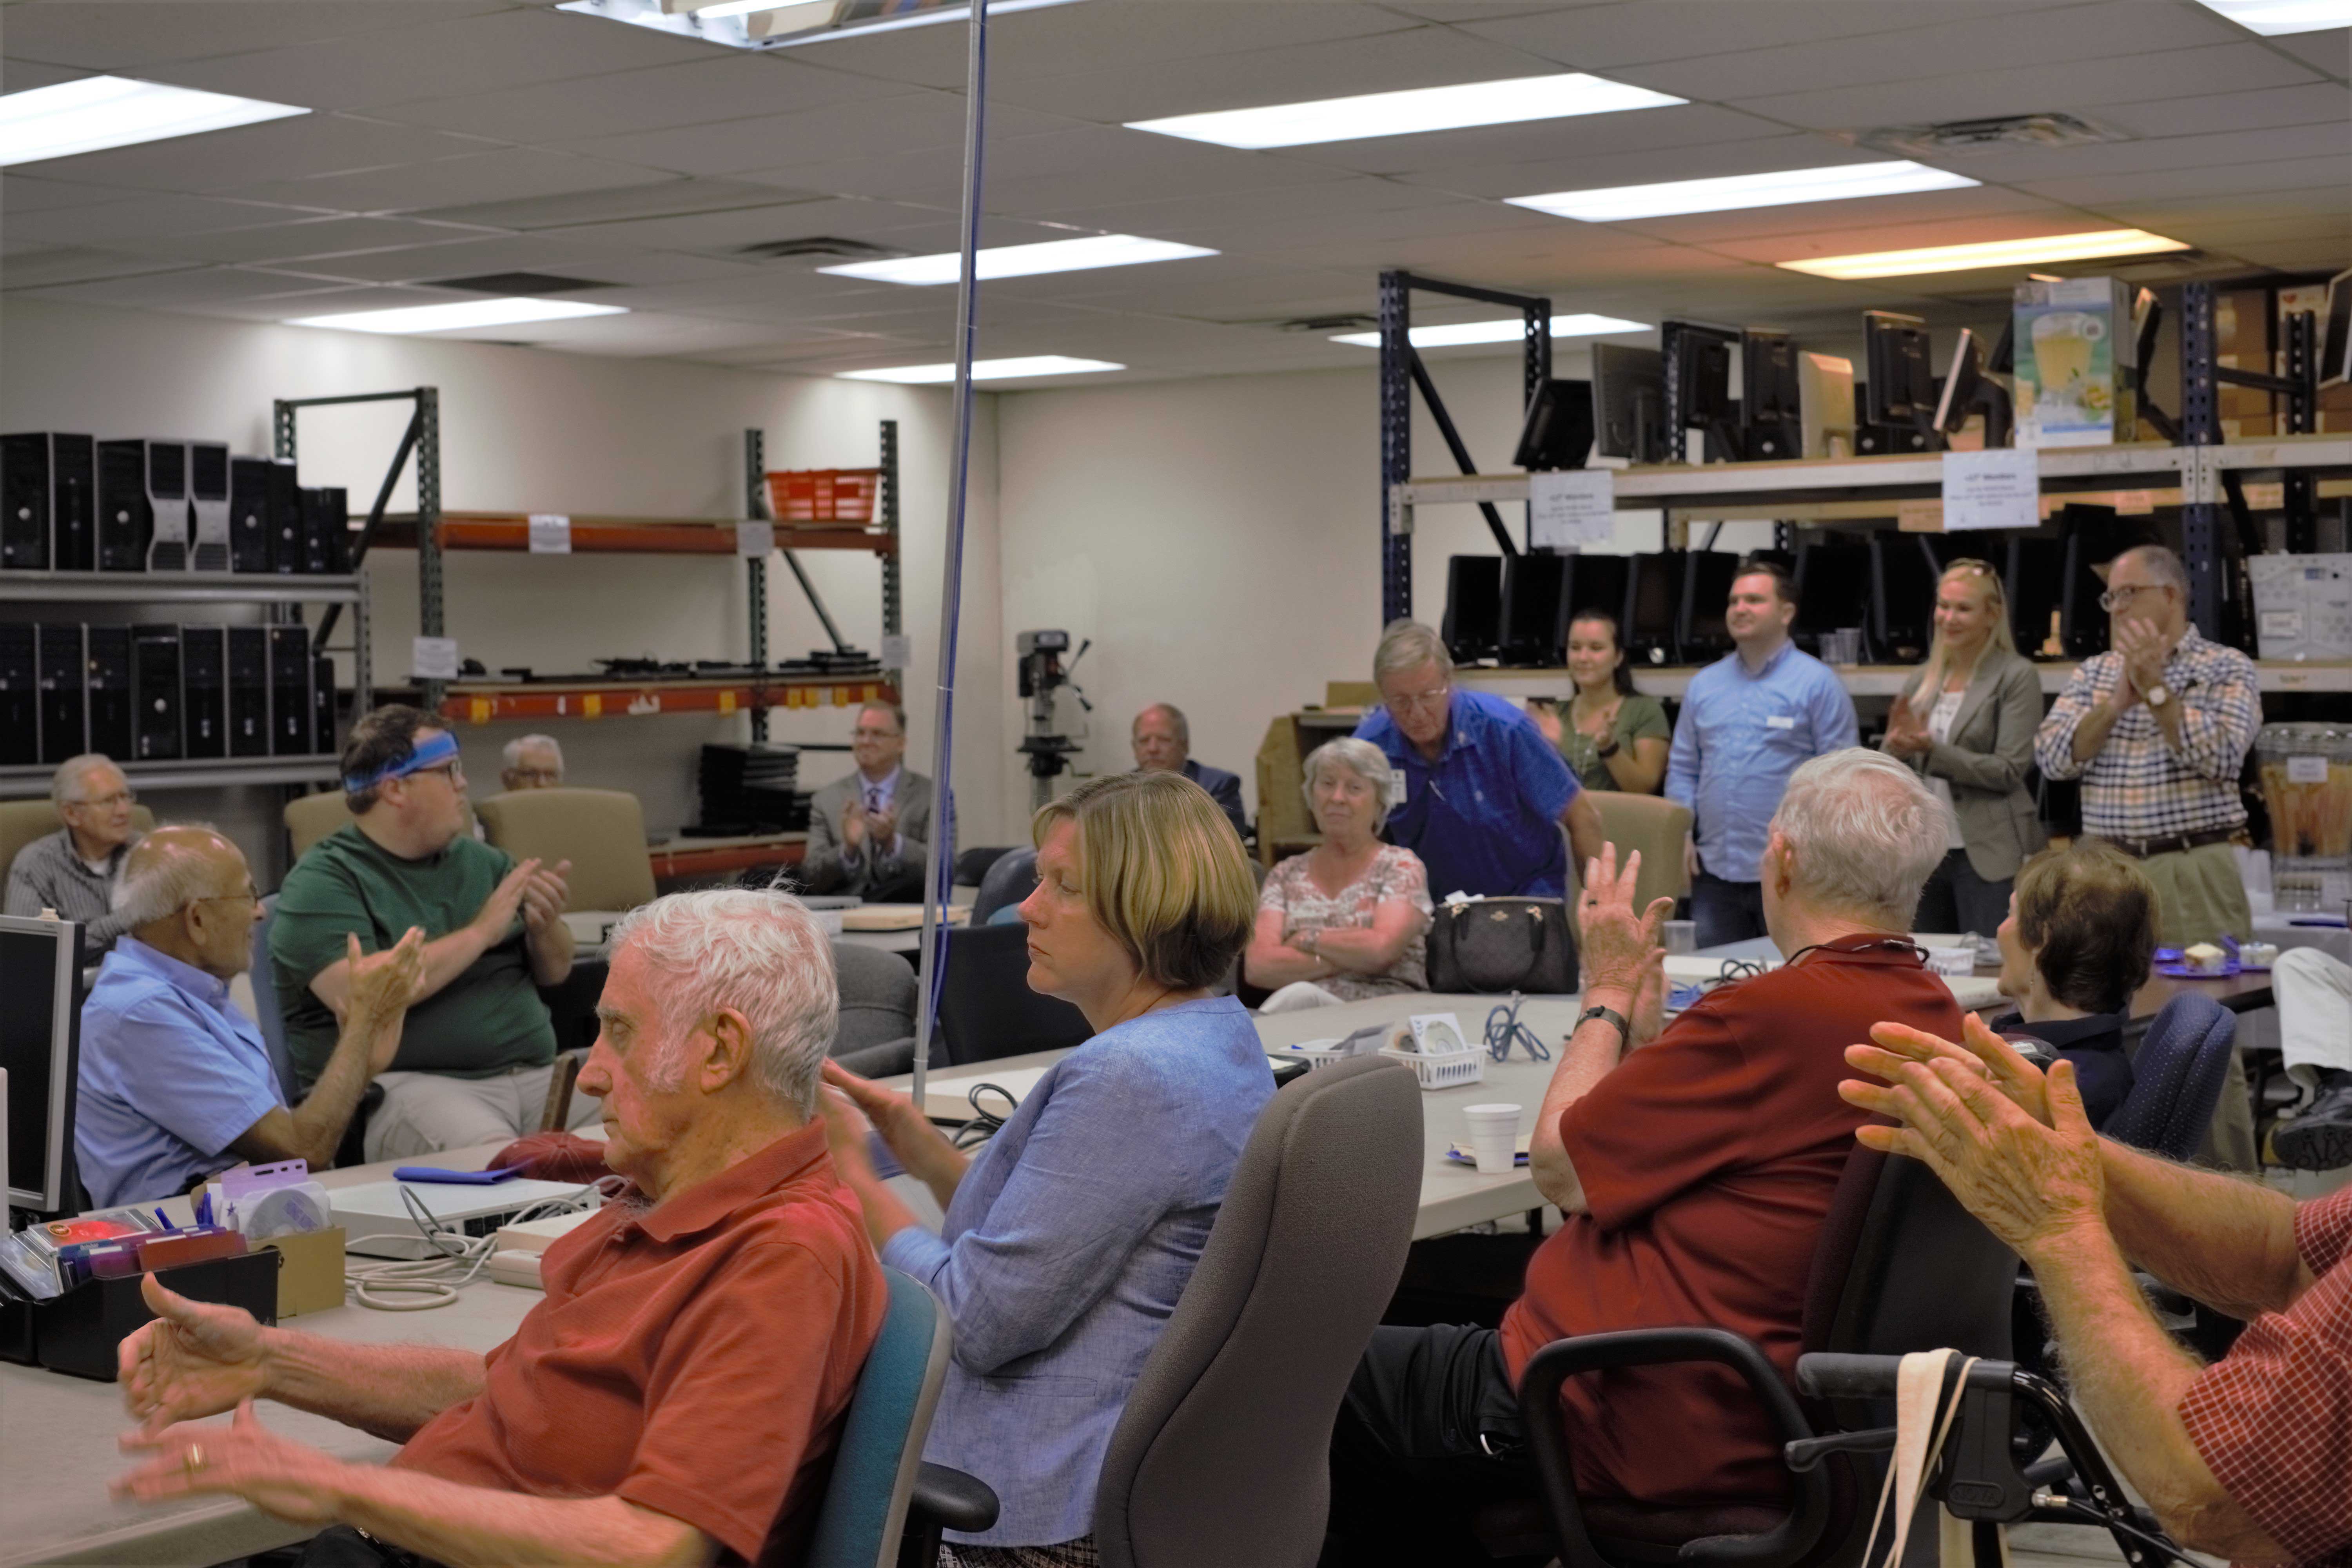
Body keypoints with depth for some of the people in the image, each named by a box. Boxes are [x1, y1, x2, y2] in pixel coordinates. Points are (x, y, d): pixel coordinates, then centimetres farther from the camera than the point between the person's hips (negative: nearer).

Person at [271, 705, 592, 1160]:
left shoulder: (483, 861, 18)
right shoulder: (323, 880, -1)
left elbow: (555, 971, 20)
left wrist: (546, 927, -4)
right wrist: (480, 933, -10)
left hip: (534, 1073, 6)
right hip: (403, 1084, -6)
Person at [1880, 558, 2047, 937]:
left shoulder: (2017, 676, -5)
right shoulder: (1927, 678, 12)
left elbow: (2009, 771, -12)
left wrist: (1931, 750, -20)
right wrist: (1898, 745, -10)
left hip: (1989, 857, -6)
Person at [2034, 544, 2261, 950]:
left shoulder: (2227, 668, 4)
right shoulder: (2093, 673, 14)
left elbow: (2222, 759, -12)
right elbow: (2051, 759, 1)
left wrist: (2156, 689, -12)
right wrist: (2116, 704, -10)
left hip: (2194, 871, -3)